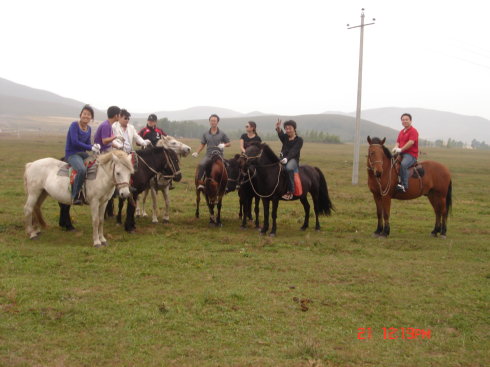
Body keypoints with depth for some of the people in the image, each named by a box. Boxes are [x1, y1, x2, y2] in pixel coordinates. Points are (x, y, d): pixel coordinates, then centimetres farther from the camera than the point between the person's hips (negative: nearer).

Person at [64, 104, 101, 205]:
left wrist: (95, 146, -9)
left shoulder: (89, 129, 11)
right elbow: (75, 142, -19)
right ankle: (75, 196, -25)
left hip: (82, 153, 8)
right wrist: (91, 147, -19)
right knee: (82, 170, -34)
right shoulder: (74, 125, -10)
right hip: (71, 154, -8)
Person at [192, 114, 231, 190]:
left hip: (219, 155, -1)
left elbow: (229, 143, 12)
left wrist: (224, 145, -9)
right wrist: (196, 153, 2)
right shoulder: (206, 134, 10)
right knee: (201, 165, -26)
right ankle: (200, 183, -19)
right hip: (208, 155, 1)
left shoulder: (222, 134, 5)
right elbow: (202, 145, 16)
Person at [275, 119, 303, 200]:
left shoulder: (299, 140, 1)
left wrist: (287, 158, -31)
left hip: (293, 159, -6)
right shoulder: (285, 137, 14)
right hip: (283, 158, 6)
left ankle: (290, 191, -34)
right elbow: (280, 134, -12)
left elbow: (294, 151, -14)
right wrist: (278, 129, -36)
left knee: (289, 168, -38)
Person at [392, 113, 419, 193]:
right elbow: (398, 142, 20)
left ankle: (404, 185, -38)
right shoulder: (401, 132, 21)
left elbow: (411, 142, -19)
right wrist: (396, 148, -4)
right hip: (401, 153, 9)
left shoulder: (413, 131, -6)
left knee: (403, 164, -36)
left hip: (411, 154, -9)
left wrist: (401, 149, -23)